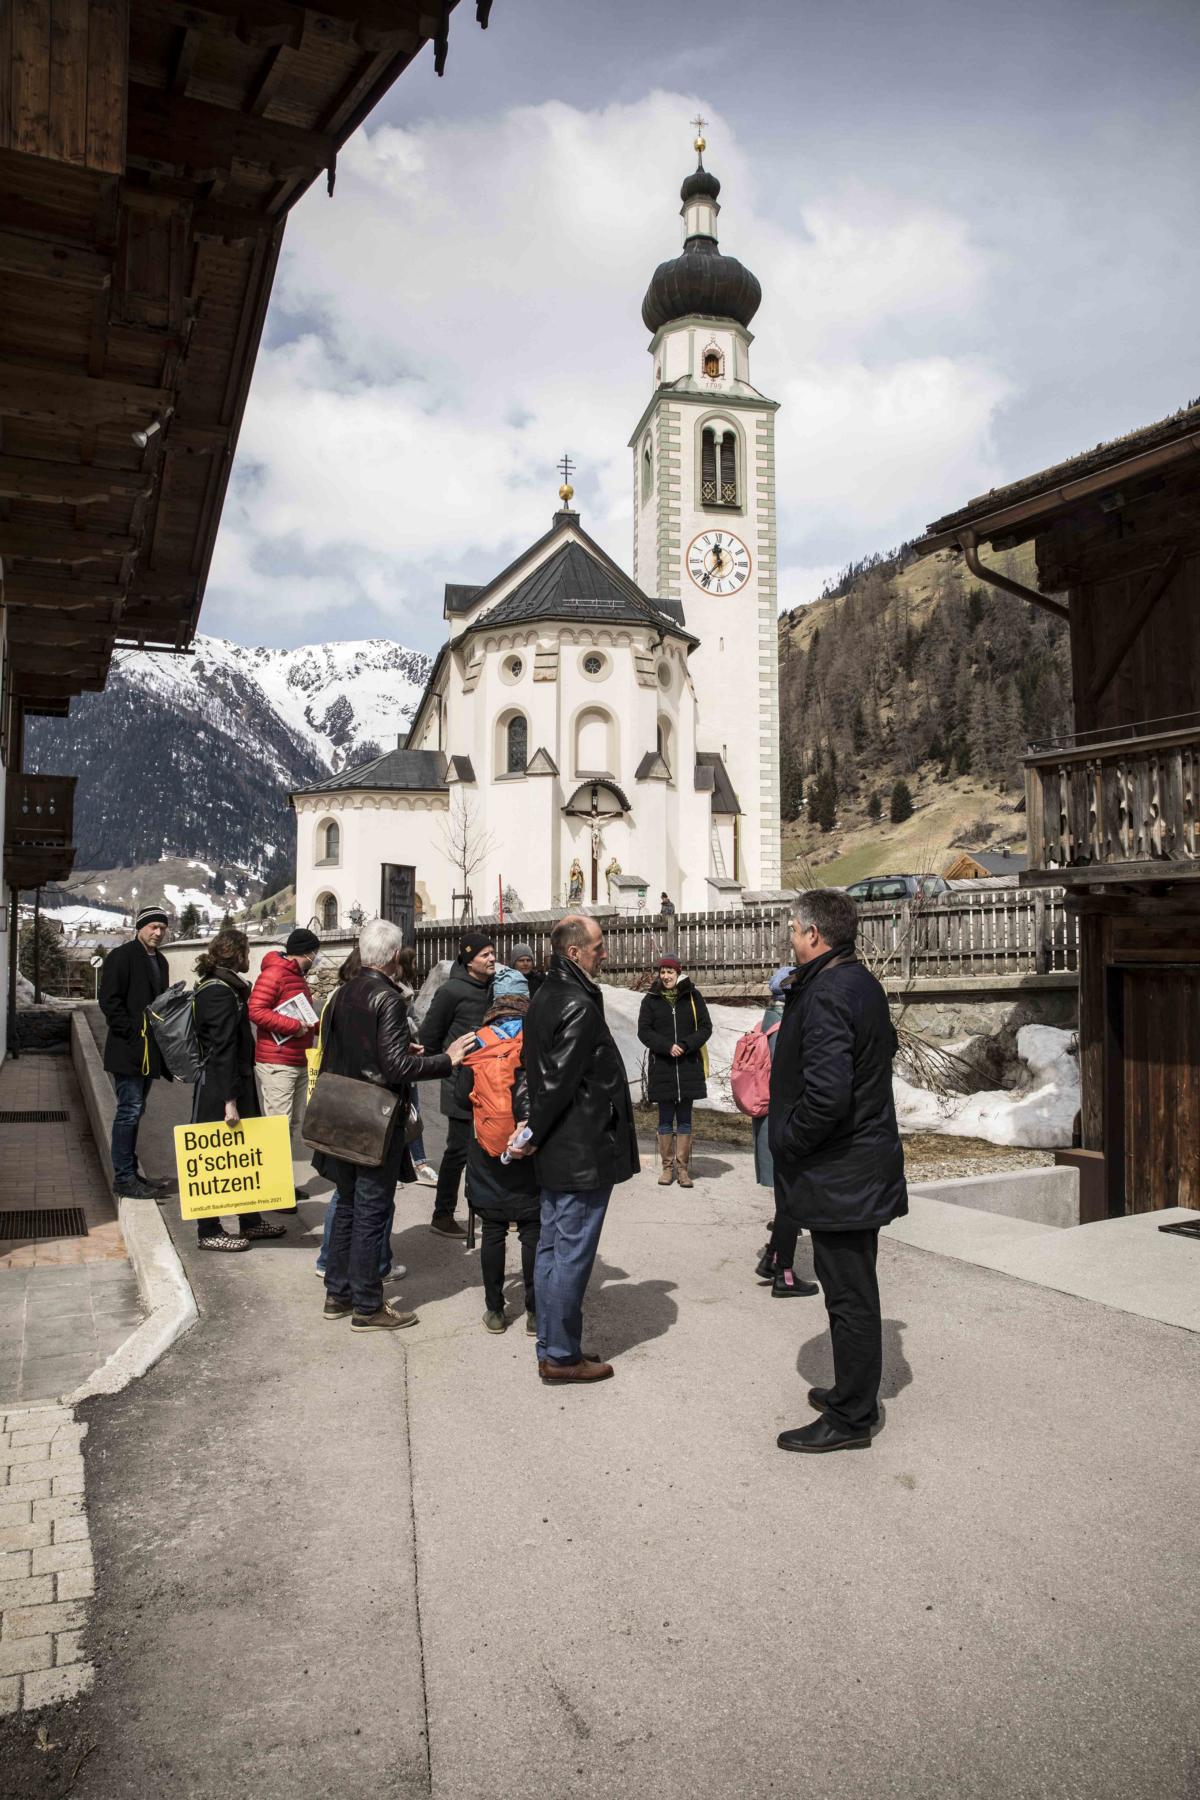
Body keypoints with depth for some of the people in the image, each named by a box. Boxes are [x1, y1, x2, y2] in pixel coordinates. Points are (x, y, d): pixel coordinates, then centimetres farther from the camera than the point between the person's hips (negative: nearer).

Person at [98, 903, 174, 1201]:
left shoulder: (159, 961, 16)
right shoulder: (122, 956, -8)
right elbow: (109, 1001, -14)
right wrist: (132, 1034, -18)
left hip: (149, 1051, 8)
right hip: (129, 1051, -8)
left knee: (134, 1111, 14)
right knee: (129, 1111, -6)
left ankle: (131, 1174, 22)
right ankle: (123, 1179, 1)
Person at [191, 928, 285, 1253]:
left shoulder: (219, 986, 13)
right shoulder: (221, 992, -19)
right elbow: (222, 1050, -23)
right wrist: (229, 1100, -23)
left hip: (236, 1082, 10)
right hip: (219, 1088, -10)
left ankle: (251, 1221, 28)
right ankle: (209, 1232, 11)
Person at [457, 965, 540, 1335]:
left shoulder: (479, 1041, -3)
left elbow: (463, 1091, 1)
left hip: (486, 1150, 1)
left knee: (492, 1230, 10)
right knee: (532, 1231, 6)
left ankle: (495, 1310, 16)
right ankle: (535, 1312, 11)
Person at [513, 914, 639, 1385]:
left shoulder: (544, 997, 11)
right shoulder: (579, 1005, -19)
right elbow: (560, 1082, -21)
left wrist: (535, 1133, 11)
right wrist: (534, 1135, -10)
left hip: (555, 1153, 10)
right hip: (585, 1152, -10)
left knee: (551, 1248, 15)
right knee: (573, 1254, 1)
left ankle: (550, 1347, 27)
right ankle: (562, 1356, 11)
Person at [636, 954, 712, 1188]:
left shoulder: (693, 997, 2)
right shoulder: (651, 1000, 3)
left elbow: (705, 1027, 1)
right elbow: (643, 1030, -1)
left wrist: (685, 1045, -14)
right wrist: (667, 1046, -15)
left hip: (688, 1067, 0)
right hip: (662, 1067, 0)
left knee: (684, 1119, 5)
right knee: (665, 1119, 5)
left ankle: (683, 1168, 10)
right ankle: (667, 1167, 13)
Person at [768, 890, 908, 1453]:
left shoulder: (825, 996, -23)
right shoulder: (863, 983, 8)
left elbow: (826, 1096, -31)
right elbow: (886, 1046, 25)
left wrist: (786, 1139, -15)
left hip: (839, 1174, -10)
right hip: (866, 1159, 10)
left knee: (850, 1295, 2)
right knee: (855, 1290, 21)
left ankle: (850, 1418, 14)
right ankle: (855, 1393, 36)